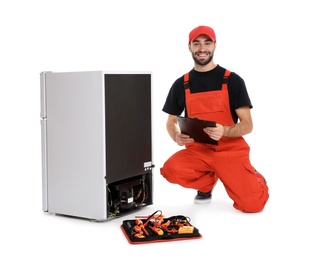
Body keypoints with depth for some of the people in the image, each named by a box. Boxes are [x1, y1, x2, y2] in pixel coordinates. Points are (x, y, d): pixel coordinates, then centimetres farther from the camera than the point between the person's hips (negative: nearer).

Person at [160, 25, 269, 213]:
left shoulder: (233, 80, -2)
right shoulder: (181, 84, 6)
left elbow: (247, 125, -4)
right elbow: (171, 121, 15)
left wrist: (224, 131, -26)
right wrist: (177, 136, -10)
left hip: (231, 150, -2)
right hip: (197, 150, 3)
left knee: (252, 204, -19)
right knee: (171, 170, -29)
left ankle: (254, 179, 20)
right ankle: (208, 182, 5)